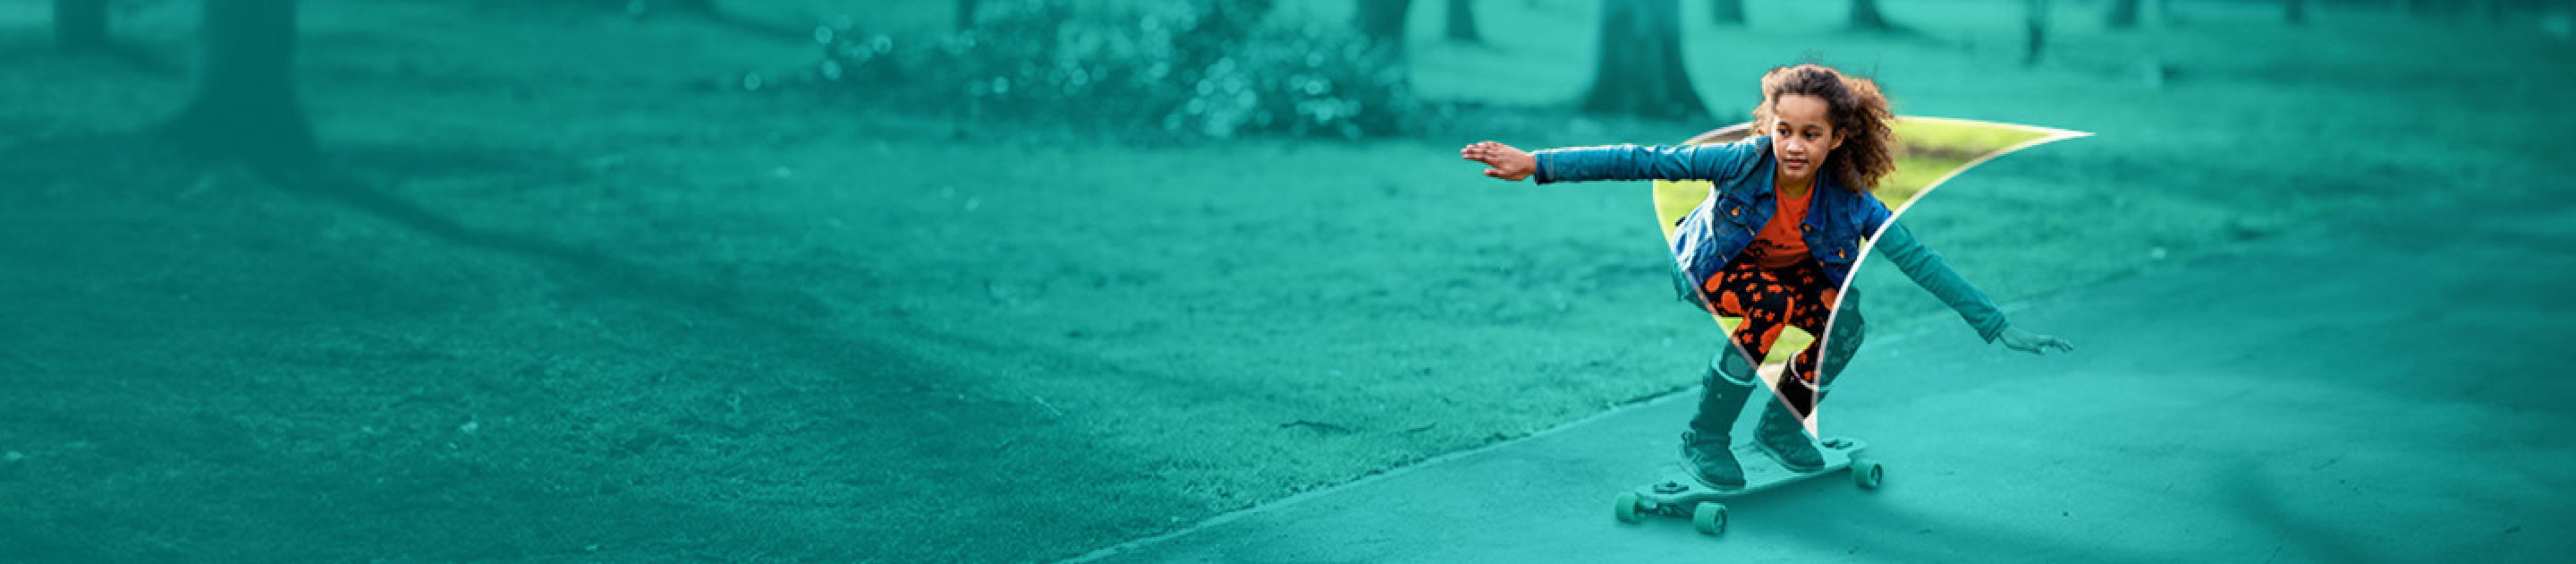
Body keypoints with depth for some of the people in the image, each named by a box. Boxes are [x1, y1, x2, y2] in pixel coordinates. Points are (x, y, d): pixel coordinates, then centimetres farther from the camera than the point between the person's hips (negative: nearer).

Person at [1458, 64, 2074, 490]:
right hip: (1709, 267, -4)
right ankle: (1705, 439, -17)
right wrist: (1536, 164, -38)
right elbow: (1645, 161, -33)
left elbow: (1919, 261, -25)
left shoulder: (1851, 202, -26)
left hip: (1790, 274, 4)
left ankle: (1783, 424, 3)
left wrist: (1997, 328, -28)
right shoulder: (1743, 162, -32)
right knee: (1771, 308, -35)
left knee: (1845, 322, -25)